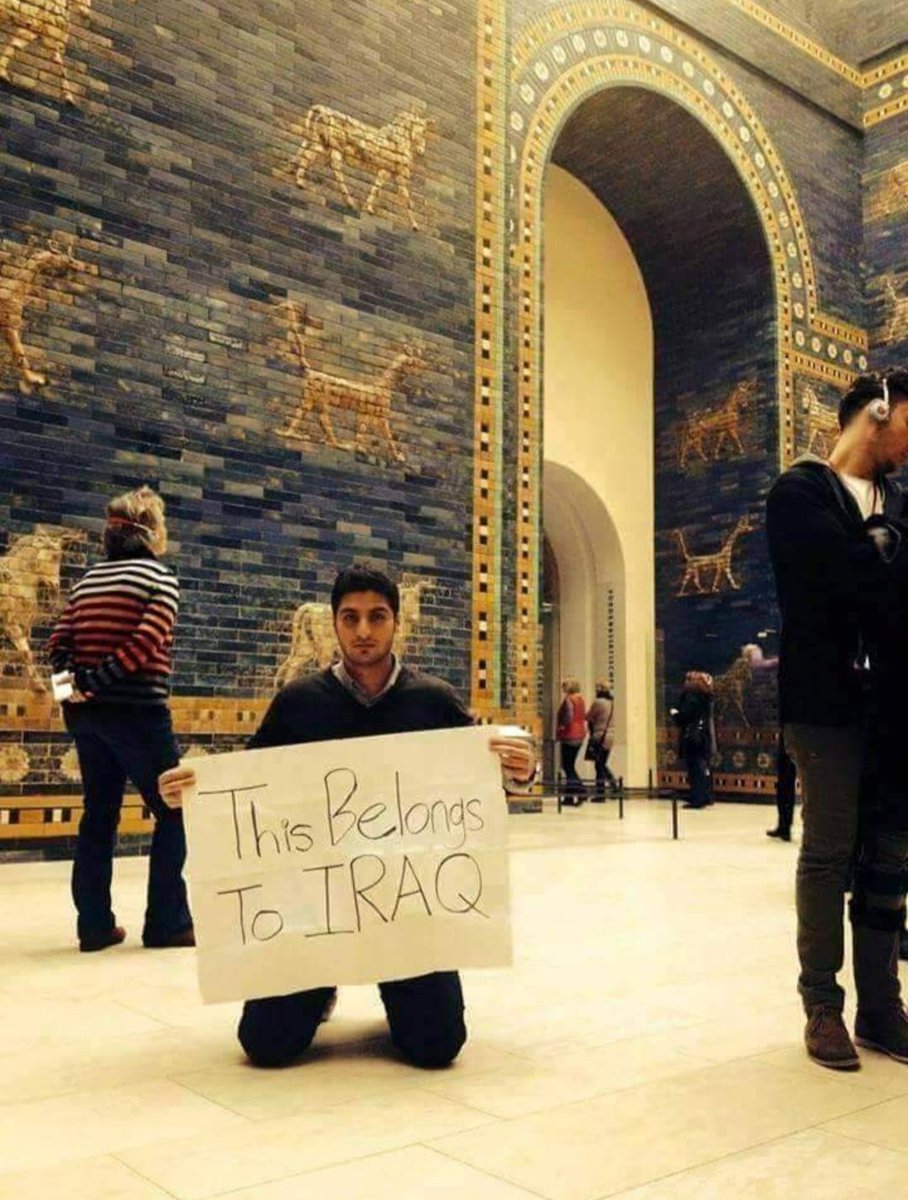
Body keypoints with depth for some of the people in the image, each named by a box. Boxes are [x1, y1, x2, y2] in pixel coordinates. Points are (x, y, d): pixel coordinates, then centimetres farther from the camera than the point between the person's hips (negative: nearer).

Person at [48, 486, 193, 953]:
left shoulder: (89, 578, 14)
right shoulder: (160, 577, -5)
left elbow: (60, 642, 5)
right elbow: (145, 643, -18)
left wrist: (72, 681, -6)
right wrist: (96, 680, -15)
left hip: (86, 713, 7)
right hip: (136, 712, -7)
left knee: (99, 813, 13)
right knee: (173, 811, 3)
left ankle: (94, 925, 16)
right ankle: (167, 922, 3)